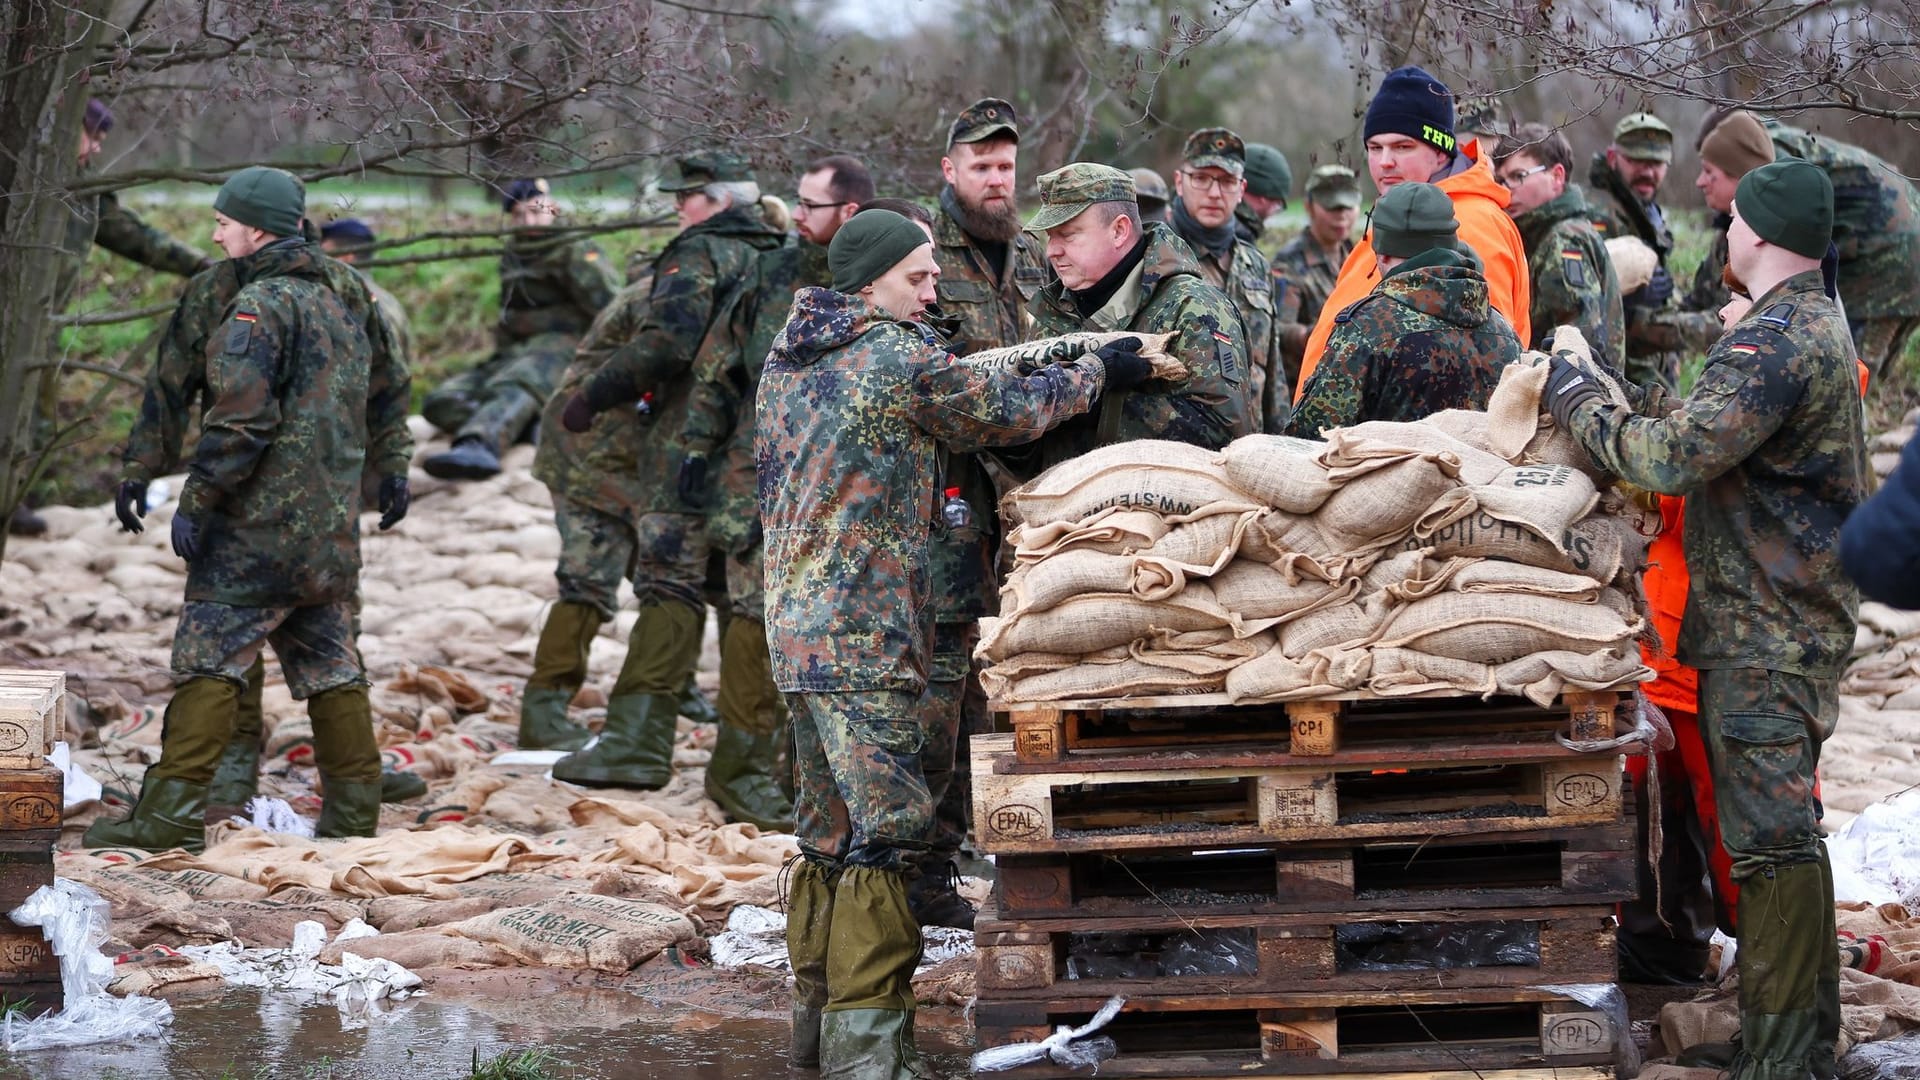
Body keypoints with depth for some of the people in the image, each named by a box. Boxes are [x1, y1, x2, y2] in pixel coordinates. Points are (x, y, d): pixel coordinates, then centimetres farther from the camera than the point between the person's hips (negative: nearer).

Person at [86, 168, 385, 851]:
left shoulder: (261, 304, -12)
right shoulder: (337, 309, 17)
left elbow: (241, 419, -19)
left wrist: (197, 501, -15)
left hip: (260, 524, -8)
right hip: (331, 532, 8)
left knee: (208, 661, -6)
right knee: (330, 667, 12)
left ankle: (173, 810, -8)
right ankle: (354, 812, 13)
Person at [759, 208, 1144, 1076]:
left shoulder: (788, 356, 14)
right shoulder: (901, 360, -11)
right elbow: (1009, 410, 0)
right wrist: (1097, 371, 13)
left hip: (797, 627, 9)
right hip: (864, 634, -9)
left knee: (828, 832, 15)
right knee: (883, 828, -7)